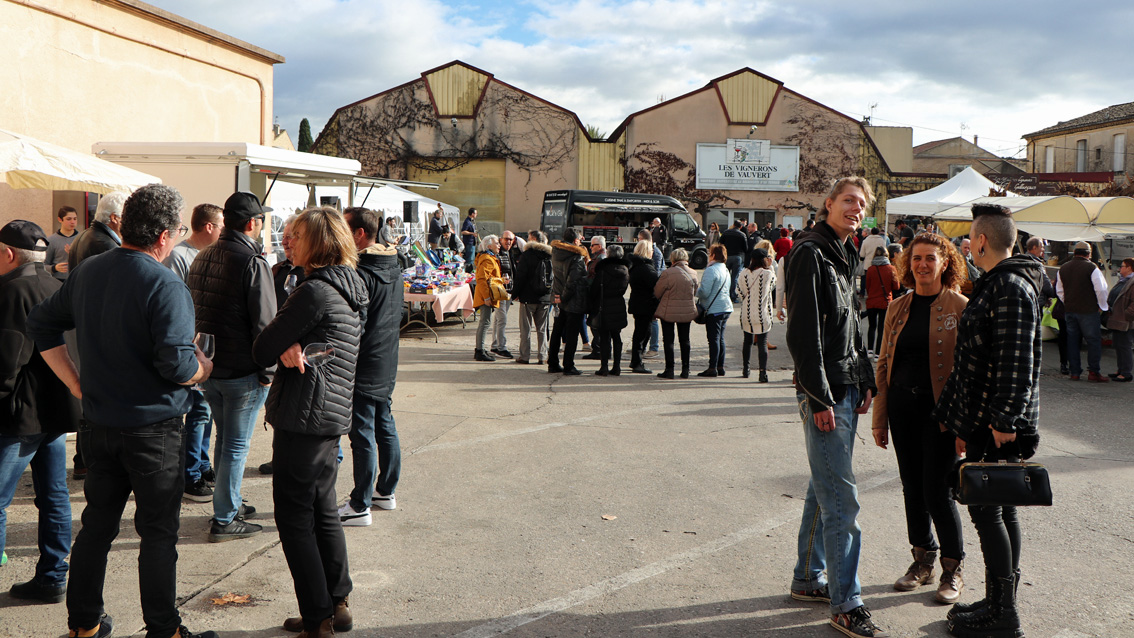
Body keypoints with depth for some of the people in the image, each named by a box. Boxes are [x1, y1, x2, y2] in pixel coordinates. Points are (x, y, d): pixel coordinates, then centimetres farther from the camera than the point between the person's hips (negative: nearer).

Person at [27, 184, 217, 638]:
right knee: (158, 533, 5)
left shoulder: (87, 272, 4)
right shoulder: (166, 286, -20)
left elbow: (41, 324, 13)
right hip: (153, 430, -7)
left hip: (98, 426, 7)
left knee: (97, 524, 18)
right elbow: (176, 365, -26)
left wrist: (76, 383, 12)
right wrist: (204, 368, -4)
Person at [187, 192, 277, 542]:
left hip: (207, 367, 8)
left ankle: (230, 503, 33)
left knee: (224, 439, 21)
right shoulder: (253, 263, -18)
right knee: (236, 446, 1)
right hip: (242, 371, -8)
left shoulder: (201, 259, 9)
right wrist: (268, 371, -10)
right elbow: (264, 323, -18)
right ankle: (224, 520, 7)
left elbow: (192, 312, 17)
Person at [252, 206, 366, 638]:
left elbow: (262, 350, -12)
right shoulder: (351, 289, 13)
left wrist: (283, 351, 5)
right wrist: (291, 349, -10)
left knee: (295, 516, 0)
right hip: (334, 415, 9)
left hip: (304, 417, -9)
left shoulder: (315, 291, -17)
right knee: (324, 512, 17)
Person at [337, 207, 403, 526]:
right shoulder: (393, 269, 9)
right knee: (385, 428, 17)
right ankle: (386, 491, 29)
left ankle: (360, 506, 2)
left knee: (362, 435, -4)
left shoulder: (360, 274, -20)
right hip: (387, 367, 9)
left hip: (363, 368, -9)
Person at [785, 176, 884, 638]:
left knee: (825, 490, 16)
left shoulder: (843, 256, 18)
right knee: (841, 500, -8)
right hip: (824, 393, -10)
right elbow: (803, 332, -18)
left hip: (845, 388, 10)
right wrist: (819, 397, -20)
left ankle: (809, 578, 27)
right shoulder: (810, 253, -12)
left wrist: (865, 380, 17)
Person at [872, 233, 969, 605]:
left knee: (937, 491, -3)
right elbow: (884, 363, 12)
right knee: (912, 489, 12)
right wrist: (879, 418, 9)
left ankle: (953, 570, 16)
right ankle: (922, 561, 28)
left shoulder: (960, 308, -5)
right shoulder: (898, 309, 9)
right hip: (902, 406, 5)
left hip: (939, 409, -5)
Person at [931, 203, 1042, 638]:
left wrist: (1003, 420, -24)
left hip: (1000, 428, -10)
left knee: (987, 510, -6)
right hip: (987, 423, 10)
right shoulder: (994, 285, 18)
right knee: (999, 510, 14)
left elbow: (1016, 361, -22)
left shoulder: (1012, 288, -15)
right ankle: (1000, 603, 23)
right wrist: (962, 421, 24)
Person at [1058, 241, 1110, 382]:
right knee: (1094, 340, 1)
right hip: (1088, 311, -5)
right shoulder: (1091, 267, -11)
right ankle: (1094, 372, 0)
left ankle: (1074, 372, 11)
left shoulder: (1063, 268, 7)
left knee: (1072, 341, 9)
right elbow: (1101, 289, -13)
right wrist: (1103, 306, 1)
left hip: (1069, 310, 6)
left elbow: (1059, 291, 16)